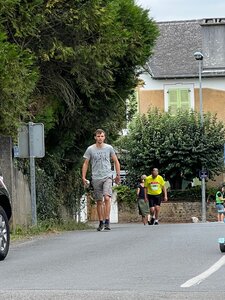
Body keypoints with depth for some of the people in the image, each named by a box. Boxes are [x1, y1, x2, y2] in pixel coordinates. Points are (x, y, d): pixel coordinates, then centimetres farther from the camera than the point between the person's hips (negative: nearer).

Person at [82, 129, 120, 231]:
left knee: (107, 198, -18)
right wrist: (83, 177, -1)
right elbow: (85, 164, 7)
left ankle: (107, 221, -17)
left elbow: (116, 161, 14)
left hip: (107, 177, -1)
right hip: (96, 178, 1)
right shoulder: (90, 149, 3)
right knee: (99, 201, 5)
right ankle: (101, 223, 14)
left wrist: (118, 175, 9)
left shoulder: (109, 148, 5)